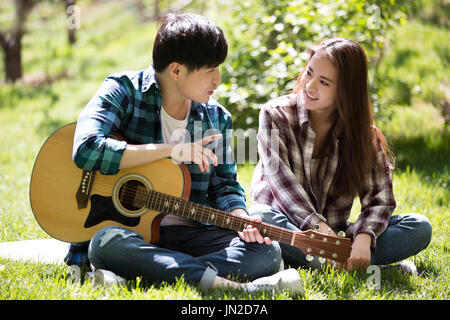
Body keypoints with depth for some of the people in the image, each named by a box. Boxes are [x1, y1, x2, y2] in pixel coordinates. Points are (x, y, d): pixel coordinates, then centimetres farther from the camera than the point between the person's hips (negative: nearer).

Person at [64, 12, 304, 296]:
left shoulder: (217, 118, 11)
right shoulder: (124, 91, -3)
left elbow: (224, 184, 13)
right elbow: (86, 150, -19)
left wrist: (241, 219, -11)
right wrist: (169, 150, -20)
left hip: (190, 234, 4)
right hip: (130, 231, -4)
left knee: (267, 251, -20)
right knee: (107, 243, -38)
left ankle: (139, 275, -35)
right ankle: (221, 283, -43)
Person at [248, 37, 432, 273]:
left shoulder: (363, 133, -1)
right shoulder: (275, 115, -5)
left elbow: (380, 199, -8)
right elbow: (282, 182, -17)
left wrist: (363, 238, -30)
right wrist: (320, 228, -31)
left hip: (336, 231, 2)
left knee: (419, 228, -17)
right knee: (260, 221, -38)